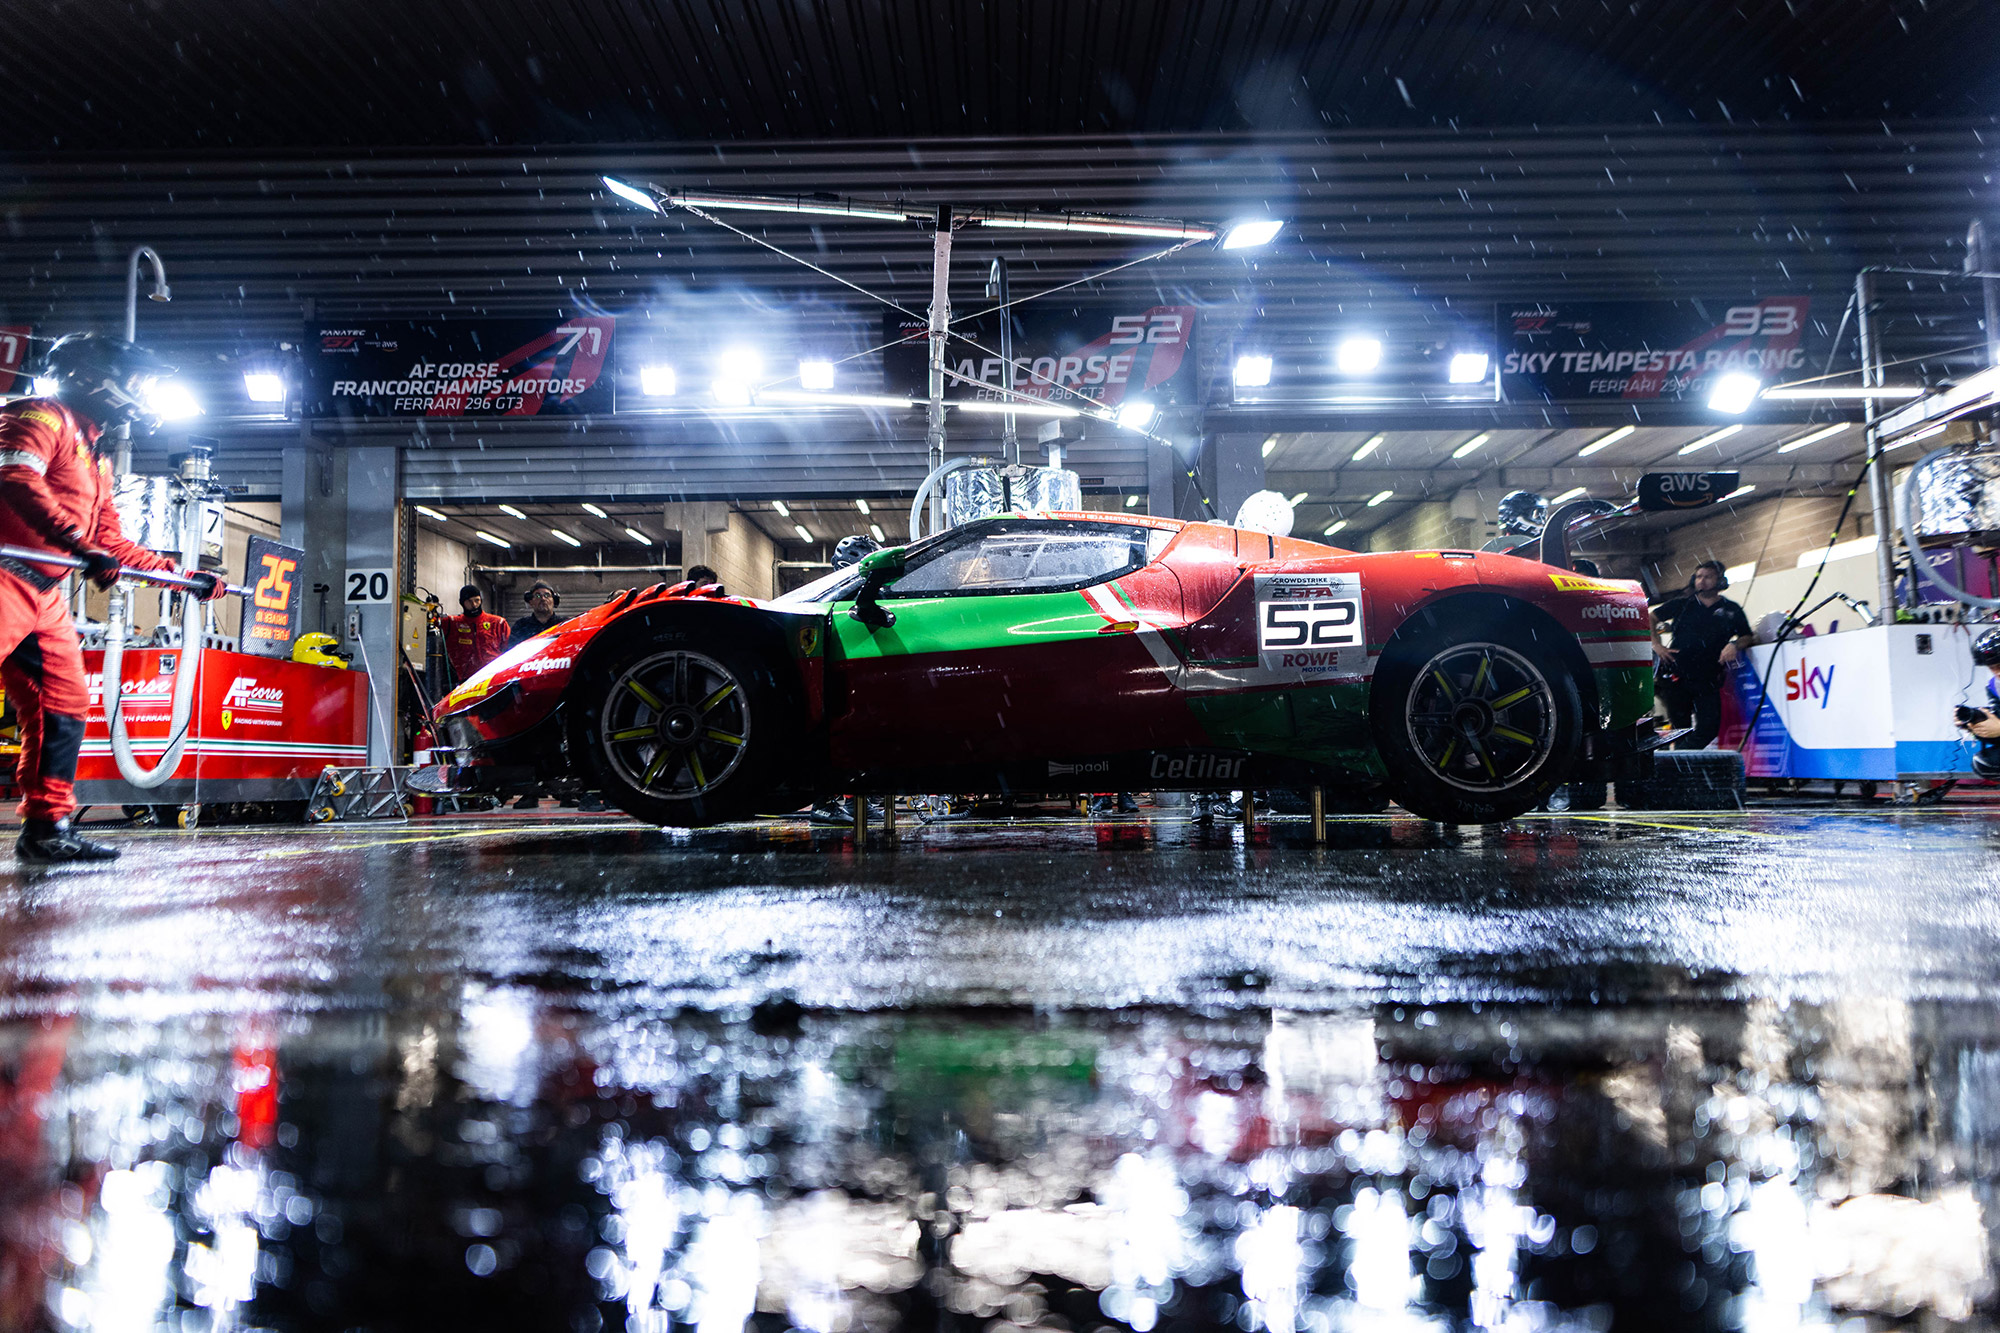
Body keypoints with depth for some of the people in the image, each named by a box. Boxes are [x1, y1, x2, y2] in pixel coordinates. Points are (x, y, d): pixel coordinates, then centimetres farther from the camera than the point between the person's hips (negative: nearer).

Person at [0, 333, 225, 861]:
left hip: (46, 596, 10)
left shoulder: (96, 461, 25)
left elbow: (114, 544, 29)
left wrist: (186, 576, 26)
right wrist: (81, 545, -33)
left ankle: (46, 826, 13)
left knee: (64, 706, 7)